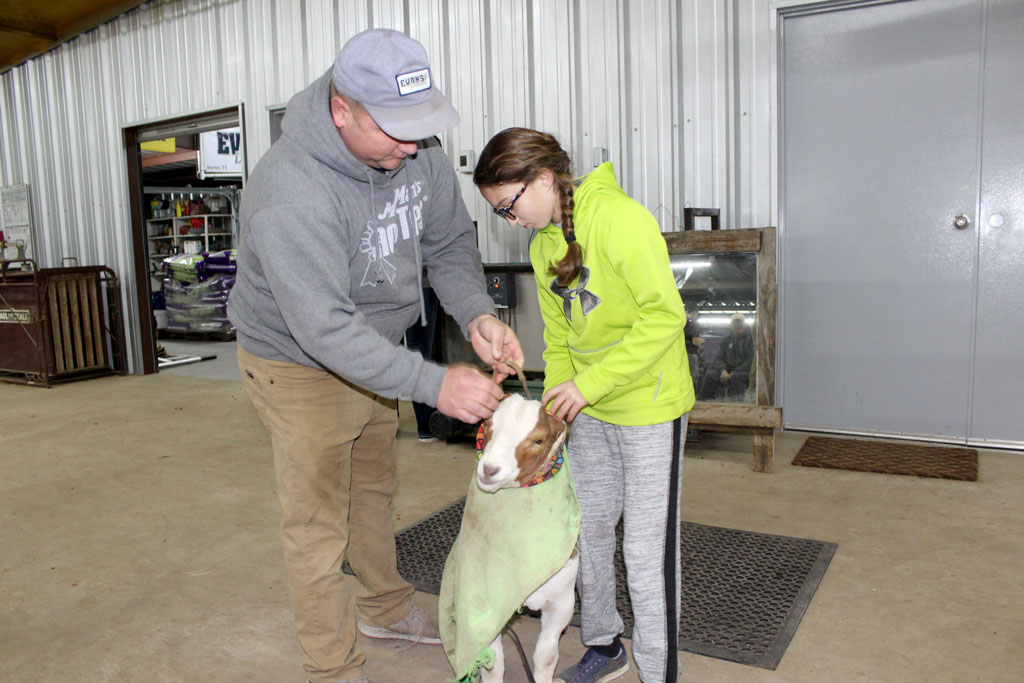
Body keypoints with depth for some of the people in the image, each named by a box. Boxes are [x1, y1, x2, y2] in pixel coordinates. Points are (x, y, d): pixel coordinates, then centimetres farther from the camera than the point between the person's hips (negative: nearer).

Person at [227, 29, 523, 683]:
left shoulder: (418, 151, -14)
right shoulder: (292, 193, -36)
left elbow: (450, 242, -4)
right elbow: (324, 328, -38)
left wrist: (477, 313, -22)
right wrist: (434, 384, -42)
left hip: (374, 348, 7)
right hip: (301, 364, -7)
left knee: (374, 487, 24)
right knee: (318, 523, 3)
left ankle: (386, 607, 48)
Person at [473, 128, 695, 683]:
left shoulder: (620, 219, -18)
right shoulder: (542, 246, 6)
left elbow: (665, 315, -23)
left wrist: (591, 382, -23)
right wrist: (556, 406, 1)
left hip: (648, 407, -7)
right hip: (588, 413, 8)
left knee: (646, 549, 0)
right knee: (588, 528, 16)